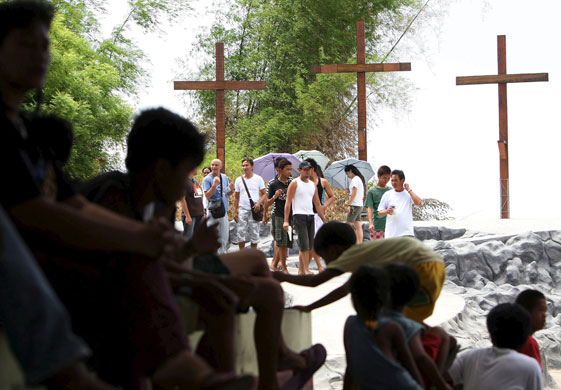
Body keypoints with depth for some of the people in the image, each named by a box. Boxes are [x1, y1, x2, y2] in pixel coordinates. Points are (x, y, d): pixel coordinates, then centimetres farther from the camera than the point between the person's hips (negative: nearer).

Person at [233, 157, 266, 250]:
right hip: (242, 210, 2)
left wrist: (259, 203, -15)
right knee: (241, 233, -3)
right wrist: (235, 211, 6)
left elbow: (264, 194, 3)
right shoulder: (239, 180, 9)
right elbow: (236, 197, 13)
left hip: (254, 210, -2)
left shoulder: (258, 179, 3)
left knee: (254, 233, 2)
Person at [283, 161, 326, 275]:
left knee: (310, 246, 3)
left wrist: (324, 220, 16)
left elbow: (318, 204, 21)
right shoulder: (295, 183, 0)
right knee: (304, 245, -14)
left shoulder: (313, 184, 18)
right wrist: (286, 220, -14)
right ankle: (306, 270, -14)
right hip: (299, 215, -6)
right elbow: (288, 203, -5)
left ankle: (300, 271, 9)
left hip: (310, 216, 6)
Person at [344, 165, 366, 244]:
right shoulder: (360, 179, 18)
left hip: (355, 205, -10)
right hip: (360, 205, 10)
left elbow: (354, 193, -18)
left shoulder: (355, 179, -10)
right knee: (358, 227, 7)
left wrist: (349, 204, -19)